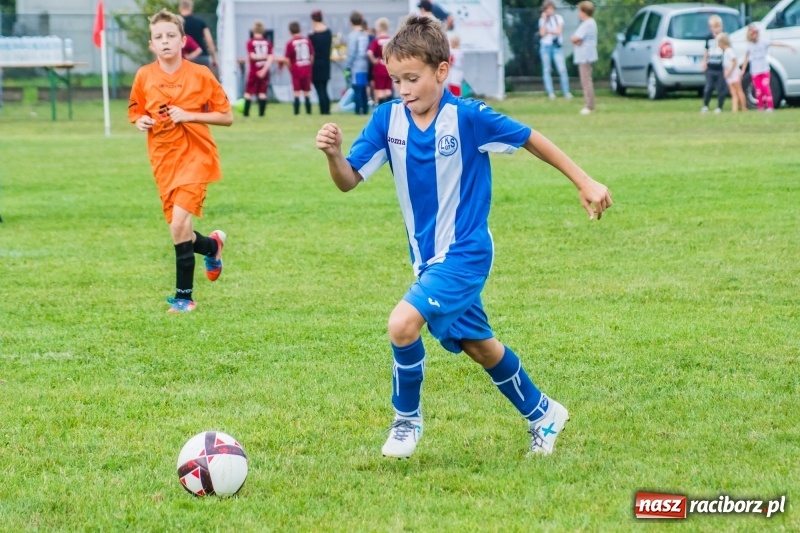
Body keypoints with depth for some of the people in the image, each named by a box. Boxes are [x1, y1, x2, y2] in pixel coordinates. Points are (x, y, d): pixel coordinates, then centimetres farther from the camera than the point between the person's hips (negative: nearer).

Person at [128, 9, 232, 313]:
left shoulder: (200, 75, -6)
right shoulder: (144, 77, 2)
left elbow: (227, 117, -3)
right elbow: (136, 113, 17)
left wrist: (190, 115, -16)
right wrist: (141, 121, -7)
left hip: (194, 155, -4)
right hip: (163, 160, 4)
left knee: (180, 222, -20)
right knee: (179, 231, 8)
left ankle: (184, 296, -10)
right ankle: (212, 245, 43)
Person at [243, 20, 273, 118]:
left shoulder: (250, 42, -6)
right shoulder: (268, 43, 2)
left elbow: (252, 56, -14)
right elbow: (270, 58, -8)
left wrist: (260, 57, -1)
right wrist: (264, 69, -13)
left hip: (253, 71, -2)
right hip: (264, 70, 2)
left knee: (248, 92, 6)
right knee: (262, 92, 5)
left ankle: (246, 112, 6)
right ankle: (261, 112, 1)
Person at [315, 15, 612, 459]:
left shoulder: (468, 117, -19)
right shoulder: (388, 119, -7)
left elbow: (530, 139, -6)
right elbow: (348, 181, -8)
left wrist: (584, 182, -2)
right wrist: (333, 154, -31)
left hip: (465, 253, -6)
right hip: (427, 257, 6)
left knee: (403, 322, -24)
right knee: (478, 347, 20)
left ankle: (407, 420, -2)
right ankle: (542, 414, 42)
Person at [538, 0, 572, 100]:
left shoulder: (559, 18, 6)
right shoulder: (542, 20, 7)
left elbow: (559, 31, -6)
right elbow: (542, 33, -6)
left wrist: (548, 31, -3)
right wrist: (544, 19, -6)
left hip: (557, 46, -1)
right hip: (545, 46, 2)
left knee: (562, 69, -10)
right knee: (547, 70, 0)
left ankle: (566, 92, -7)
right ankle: (550, 93, 2)